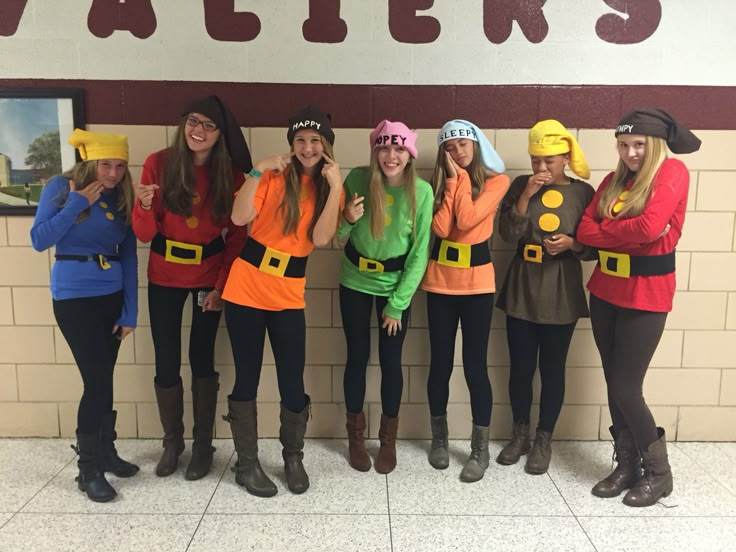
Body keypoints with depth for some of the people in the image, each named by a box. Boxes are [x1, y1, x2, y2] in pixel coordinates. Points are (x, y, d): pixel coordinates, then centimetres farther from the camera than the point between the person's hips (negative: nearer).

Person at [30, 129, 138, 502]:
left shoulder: (122, 198, 7)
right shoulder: (62, 188, -5)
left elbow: (129, 256, 5)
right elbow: (39, 241, -10)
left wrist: (130, 311, 1)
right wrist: (76, 205, -17)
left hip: (112, 297, 4)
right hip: (74, 298, -4)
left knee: (102, 379, 11)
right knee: (98, 381, -7)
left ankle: (106, 451, 29)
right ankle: (88, 469, 7)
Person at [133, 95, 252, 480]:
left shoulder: (232, 174, -9)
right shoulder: (158, 164, -10)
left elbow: (237, 236, -2)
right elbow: (144, 234, -9)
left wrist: (222, 285, -7)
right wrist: (144, 205, -30)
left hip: (209, 277, 0)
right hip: (164, 276, 1)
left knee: (202, 360, 7)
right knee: (166, 362, 6)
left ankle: (203, 445, 24)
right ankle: (172, 441, 28)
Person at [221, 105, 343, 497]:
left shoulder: (330, 187, 5)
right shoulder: (274, 175, -1)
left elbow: (320, 238, -11)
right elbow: (239, 218, -13)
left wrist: (335, 186, -14)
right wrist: (256, 172, -18)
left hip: (289, 295, 1)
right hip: (246, 288, -1)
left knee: (292, 383, 3)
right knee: (247, 378, 7)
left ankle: (293, 458, 28)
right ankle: (247, 464, 24)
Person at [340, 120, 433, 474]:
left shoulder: (421, 192, -16)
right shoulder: (357, 179, -15)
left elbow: (420, 252, -11)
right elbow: (335, 236, -5)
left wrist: (397, 303, -10)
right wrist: (347, 219, -28)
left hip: (396, 285, 0)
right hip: (355, 281, 1)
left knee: (390, 361, 6)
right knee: (357, 357, 9)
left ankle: (389, 439, 26)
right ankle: (355, 435, 28)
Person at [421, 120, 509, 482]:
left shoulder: (496, 181, -1)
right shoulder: (440, 181, 9)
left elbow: (467, 219, -17)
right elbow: (440, 227, -8)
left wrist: (461, 177, -7)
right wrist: (452, 179, -6)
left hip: (477, 280, -3)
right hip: (440, 279, 3)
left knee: (475, 365, -3)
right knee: (440, 363, 8)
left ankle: (480, 449, 12)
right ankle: (439, 438, 26)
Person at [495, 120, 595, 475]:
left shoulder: (582, 192, -1)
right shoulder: (520, 185, 3)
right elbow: (508, 234, -8)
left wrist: (572, 244, -17)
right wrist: (526, 196, -16)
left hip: (561, 295, -1)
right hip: (521, 291, 2)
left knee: (552, 369, 7)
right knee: (520, 367, 9)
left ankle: (544, 440, 24)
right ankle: (520, 434, 28)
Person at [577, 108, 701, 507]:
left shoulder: (673, 172, -9)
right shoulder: (613, 181, 9)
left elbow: (649, 227, -23)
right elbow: (585, 230, -1)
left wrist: (606, 229, -6)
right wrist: (629, 232, -16)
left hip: (646, 296, -6)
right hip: (605, 292, 6)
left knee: (625, 389, -3)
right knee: (614, 386, 11)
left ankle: (659, 472, 19)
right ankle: (626, 465, 26)